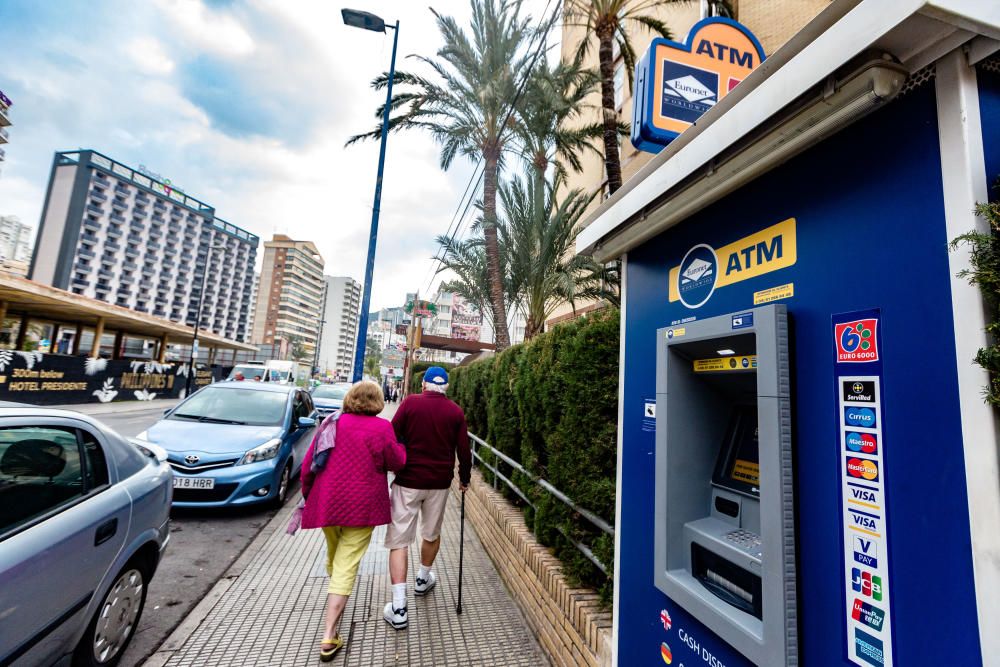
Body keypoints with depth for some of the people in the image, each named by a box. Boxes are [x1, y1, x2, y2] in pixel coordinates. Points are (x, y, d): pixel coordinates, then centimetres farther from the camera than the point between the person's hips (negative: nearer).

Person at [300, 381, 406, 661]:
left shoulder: (332, 422, 1)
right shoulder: (381, 427, -11)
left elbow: (308, 464, 4)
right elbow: (397, 462, -6)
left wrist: (308, 494, 17)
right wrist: (399, 444, 12)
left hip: (327, 503, 5)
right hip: (362, 508, -5)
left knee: (334, 557, 29)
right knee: (346, 567, 3)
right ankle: (329, 636, 4)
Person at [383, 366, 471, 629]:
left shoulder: (410, 402, -7)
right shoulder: (456, 412, -2)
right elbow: (463, 450, -1)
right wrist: (464, 478, 15)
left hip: (408, 480, -2)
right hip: (440, 482, 3)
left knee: (399, 540, 5)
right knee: (432, 533, 23)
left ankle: (398, 608, 3)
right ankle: (423, 579, 44)